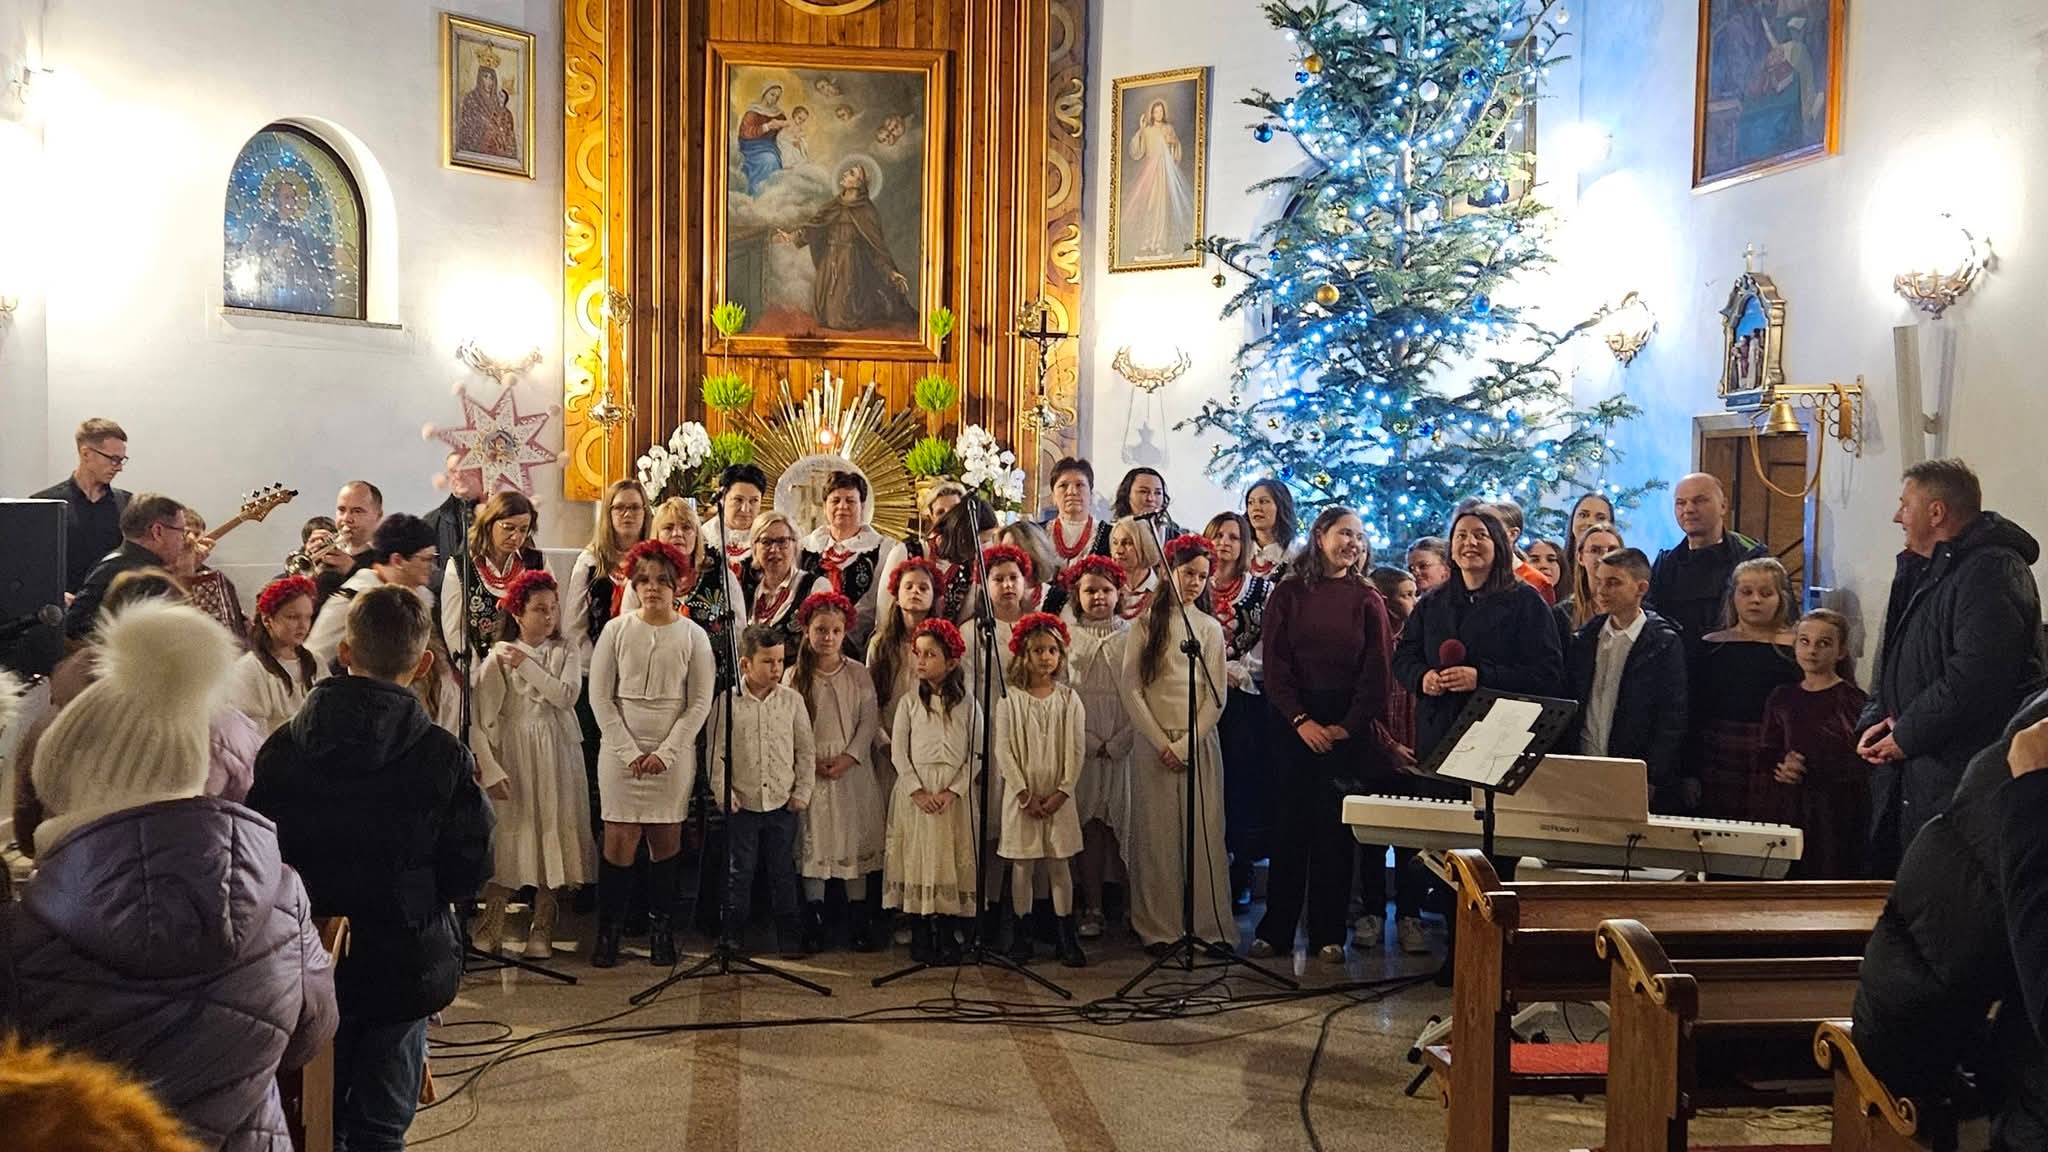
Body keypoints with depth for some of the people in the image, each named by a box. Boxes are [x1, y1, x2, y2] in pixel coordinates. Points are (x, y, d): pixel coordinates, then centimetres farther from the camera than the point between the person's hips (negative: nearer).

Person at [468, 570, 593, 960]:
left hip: (556, 755, 2)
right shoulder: (498, 656, 2)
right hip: (513, 754, -2)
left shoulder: (564, 650, 8)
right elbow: (481, 718, -4)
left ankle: (541, 928, 11)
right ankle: (491, 925, 6)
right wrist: (489, 769, -12)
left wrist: (526, 665, -10)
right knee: (508, 833, -4)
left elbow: (567, 695, -9)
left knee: (552, 833, 2)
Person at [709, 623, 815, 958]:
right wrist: (724, 794, -7)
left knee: (783, 871, 10)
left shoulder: (792, 700, 2)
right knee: (740, 872, 8)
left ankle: (789, 936, 19)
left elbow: (805, 751, 6)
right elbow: (715, 753, -1)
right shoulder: (727, 702, -4)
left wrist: (802, 792, 1)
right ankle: (733, 935, 20)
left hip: (783, 803, 2)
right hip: (742, 804, -1)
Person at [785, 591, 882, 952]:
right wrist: (812, 761, -12)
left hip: (852, 769, 0)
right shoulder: (794, 675, 2)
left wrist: (848, 757, -12)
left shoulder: (858, 674, 3)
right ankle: (814, 920, 10)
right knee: (812, 841, 2)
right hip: (809, 771, 0)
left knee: (855, 838, 2)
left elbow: (869, 720, 0)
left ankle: (858, 920, 10)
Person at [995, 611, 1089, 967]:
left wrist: (1062, 792, -9)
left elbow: (1076, 750, 0)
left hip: (1058, 797, 1)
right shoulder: (1010, 699, -2)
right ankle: (1021, 938, 15)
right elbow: (1003, 750, -5)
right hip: (1021, 795, -1)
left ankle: (1068, 938, 11)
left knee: (1059, 864, 5)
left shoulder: (1069, 699, 2)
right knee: (1022, 865, 5)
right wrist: (1025, 794, -11)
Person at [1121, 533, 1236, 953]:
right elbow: (1131, 689, -1)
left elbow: (1217, 697, 4)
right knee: (1156, 837, 0)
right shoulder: (1145, 625, 5)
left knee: (1203, 836, -1)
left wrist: (1187, 743, -7)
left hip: (1200, 743, 1)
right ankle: (1159, 929, 7)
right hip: (1153, 745, -1)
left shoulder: (1211, 629, 8)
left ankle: (1209, 927, 6)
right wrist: (1161, 742, -8)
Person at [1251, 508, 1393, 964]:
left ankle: (1328, 934, 10)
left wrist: (1347, 726, -8)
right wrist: (1301, 720, -12)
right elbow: (1276, 667, -1)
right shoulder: (1289, 593, 4)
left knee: (1335, 830, 3)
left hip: (1349, 727, 0)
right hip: (1294, 722, 0)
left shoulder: (1367, 599, 6)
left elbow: (1377, 672, 2)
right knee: (1289, 827, 0)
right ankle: (1275, 930, 7)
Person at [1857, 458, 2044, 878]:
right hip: (1904, 774, 10)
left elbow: (1976, 676, -23)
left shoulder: (1993, 571, -13)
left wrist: (1906, 735, -16)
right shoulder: (1919, 570, 19)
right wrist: (1874, 721, 6)